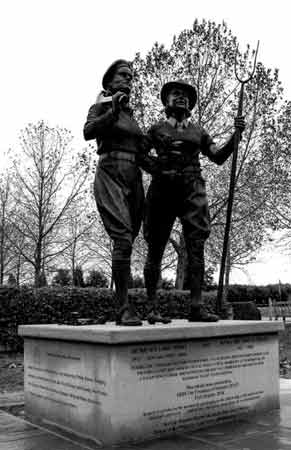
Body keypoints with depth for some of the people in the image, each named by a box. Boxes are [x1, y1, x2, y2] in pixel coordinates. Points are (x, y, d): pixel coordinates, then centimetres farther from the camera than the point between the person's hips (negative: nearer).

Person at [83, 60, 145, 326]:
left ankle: (114, 305, 8)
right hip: (110, 176, -6)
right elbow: (88, 132, -14)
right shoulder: (101, 107, 6)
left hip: (134, 180, 7)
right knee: (123, 239, -21)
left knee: (127, 242, 1)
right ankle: (125, 308, -21)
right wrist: (113, 111, -21)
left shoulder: (130, 114, 24)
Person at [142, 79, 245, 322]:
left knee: (196, 245, -12)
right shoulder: (157, 129, 15)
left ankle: (197, 306, -13)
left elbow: (219, 157, 14)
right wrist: (154, 167, -1)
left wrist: (236, 134, 1)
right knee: (155, 249, -2)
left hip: (192, 189, 2)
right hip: (163, 188, -1)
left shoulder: (198, 132, 21)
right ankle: (152, 307, 3)